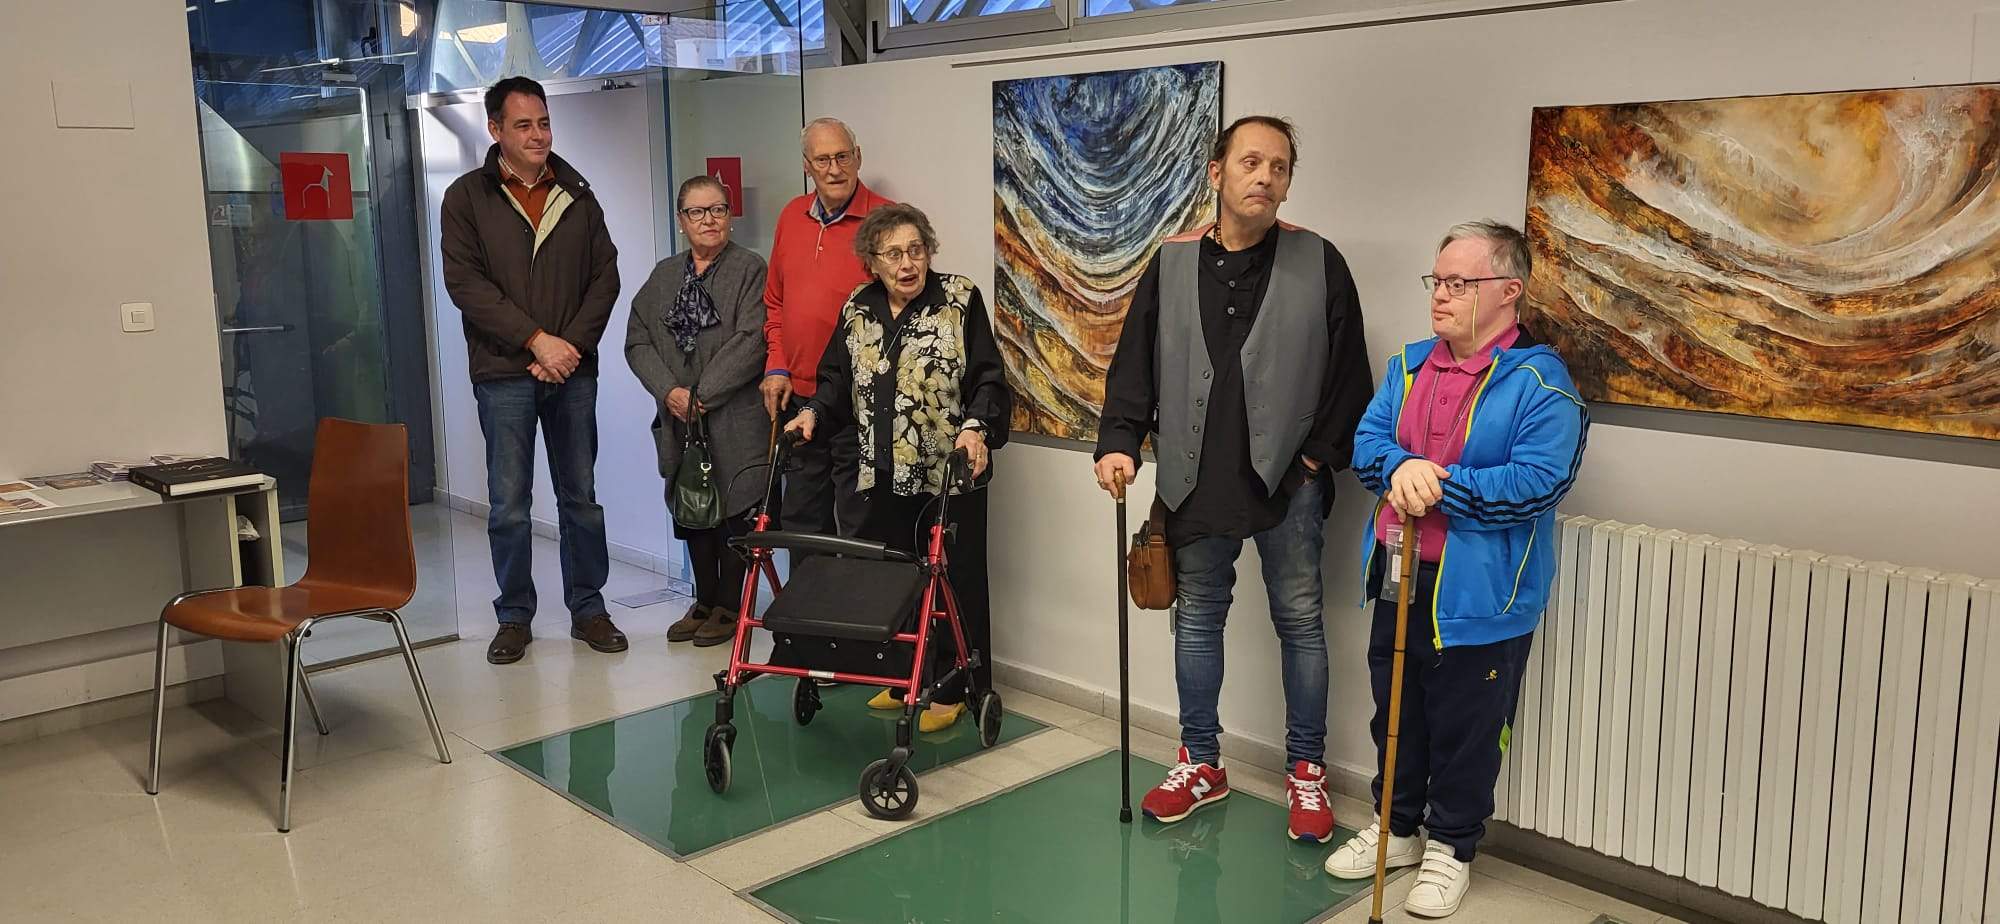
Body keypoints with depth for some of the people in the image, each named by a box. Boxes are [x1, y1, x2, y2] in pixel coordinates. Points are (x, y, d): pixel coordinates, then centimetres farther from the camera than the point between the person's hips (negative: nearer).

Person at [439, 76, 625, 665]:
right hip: (503, 374, -2)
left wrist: (573, 345, -8)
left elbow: (605, 277, 6)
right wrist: (537, 340, -15)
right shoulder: (467, 198, 2)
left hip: (573, 371, 2)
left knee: (582, 497, 8)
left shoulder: (578, 196, 10)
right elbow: (466, 284, -7)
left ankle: (588, 609, 18)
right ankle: (514, 617, 14)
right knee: (509, 505, 2)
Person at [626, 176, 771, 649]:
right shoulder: (664, 274, 14)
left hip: (734, 419, -5)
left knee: (733, 508, 0)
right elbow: (638, 340, 7)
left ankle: (728, 605, 13)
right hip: (679, 418, 5)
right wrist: (670, 390, -9)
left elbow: (750, 342, -14)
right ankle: (704, 601, 24)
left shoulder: (749, 269, -3)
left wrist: (702, 394, -15)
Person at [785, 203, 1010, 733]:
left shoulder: (959, 301, -4)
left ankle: (952, 690, 13)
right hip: (882, 475, 5)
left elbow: (988, 380, -7)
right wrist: (814, 412, -1)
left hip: (949, 472, -4)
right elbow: (837, 380, 17)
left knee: (952, 580, 2)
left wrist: (976, 427, -22)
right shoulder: (858, 311, 10)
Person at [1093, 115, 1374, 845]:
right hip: (1197, 480, 2)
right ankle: (1201, 762, 28)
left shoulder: (1319, 263, -3)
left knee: (1299, 622, 7)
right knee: (1197, 619, 12)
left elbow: (1349, 372, -1)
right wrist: (1120, 442, -6)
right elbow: (1134, 363, 5)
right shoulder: (1172, 263, 3)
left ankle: (1306, 770, 22)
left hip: (1288, 481, -2)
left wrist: (1321, 454, -6)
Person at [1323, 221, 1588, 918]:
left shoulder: (1538, 382, -12)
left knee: (1465, 728, 7)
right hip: (1398, 578, 6)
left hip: (1479, 593, -6)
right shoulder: (1409, 366, 10)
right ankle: (1397, 829, 37)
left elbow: (1537, 482, -21)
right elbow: (1366, 441, 4)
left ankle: (1451, 848, 27)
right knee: (1395, 715, 18)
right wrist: (1400, 467, -19)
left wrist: (1437, 487, -21)